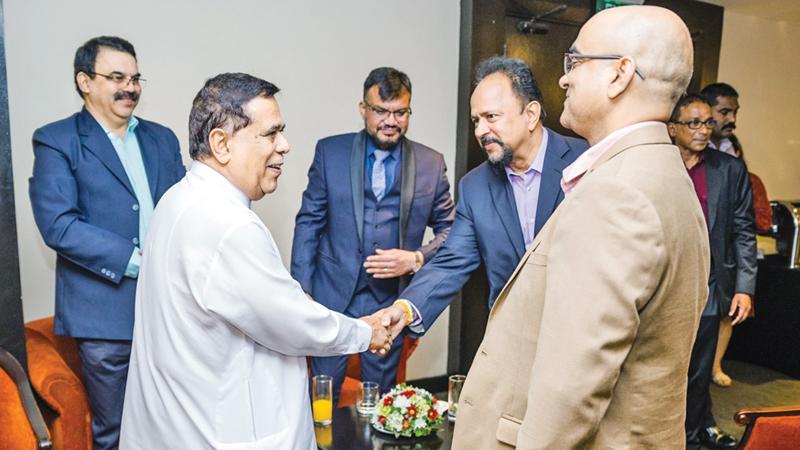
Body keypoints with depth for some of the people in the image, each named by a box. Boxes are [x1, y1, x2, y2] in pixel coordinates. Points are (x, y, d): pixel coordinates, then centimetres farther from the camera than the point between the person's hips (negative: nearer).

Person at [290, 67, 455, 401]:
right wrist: (302, 289, -4)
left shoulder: (431, 164, 0)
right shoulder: (330, 151, -1)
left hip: (391, 300, 1)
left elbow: (449, 228, 7)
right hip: (333, 294, 0)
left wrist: (417, 259, -12)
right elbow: (309, 222, 1)